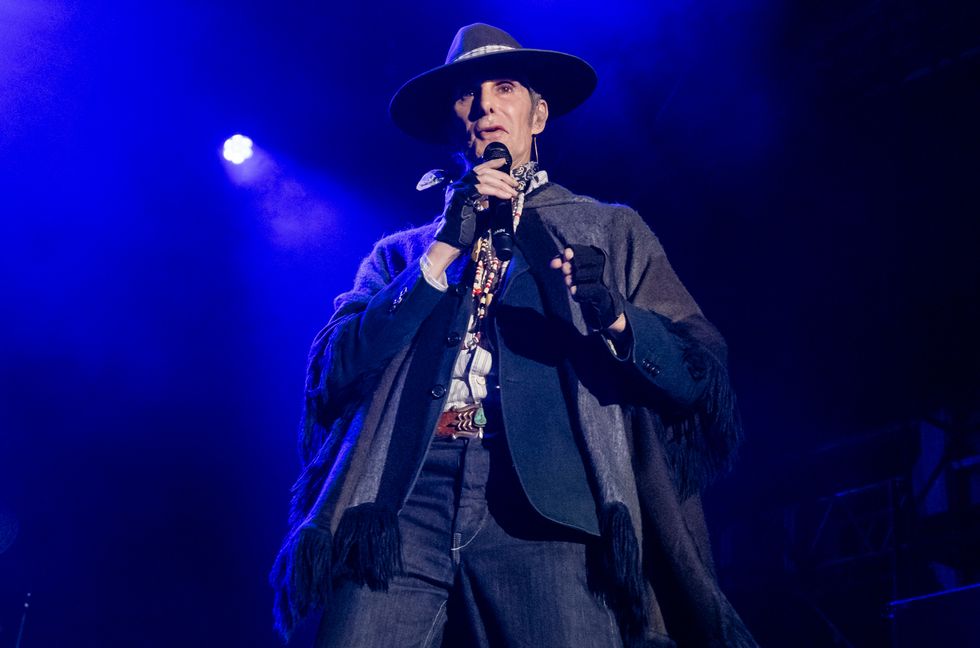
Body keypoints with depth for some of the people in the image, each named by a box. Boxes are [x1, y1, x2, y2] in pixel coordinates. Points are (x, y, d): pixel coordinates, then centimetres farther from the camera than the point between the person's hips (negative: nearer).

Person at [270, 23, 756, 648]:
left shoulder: (612, 232, 19)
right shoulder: (400, 254, 23)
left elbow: (702, 377, 8)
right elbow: (335, 372, 6)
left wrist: (614, 316, -12)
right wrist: (444, 251, -1)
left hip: (545, 500, -1)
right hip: (404, 495, 1)